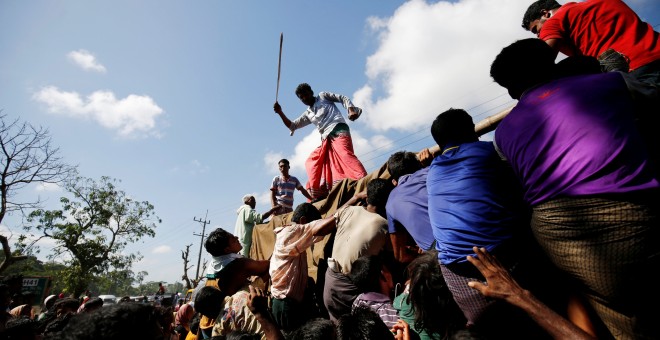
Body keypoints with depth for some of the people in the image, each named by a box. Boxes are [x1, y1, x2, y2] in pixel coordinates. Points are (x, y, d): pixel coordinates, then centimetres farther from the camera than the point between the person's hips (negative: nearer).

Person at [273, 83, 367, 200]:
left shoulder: (323, 96, 16)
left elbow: (343, 98, 9)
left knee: (345, 155, -29)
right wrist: (280, 112, 16)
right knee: (312, 162, 2)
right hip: (327, 140, 7)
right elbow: (292, 126, 27)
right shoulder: (308, 114, 27)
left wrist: (351, 110, -11)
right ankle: (319, 194, 3)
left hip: (339, 130, -6)